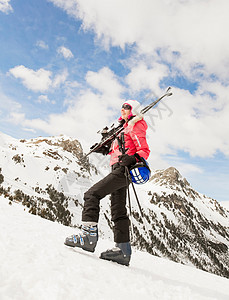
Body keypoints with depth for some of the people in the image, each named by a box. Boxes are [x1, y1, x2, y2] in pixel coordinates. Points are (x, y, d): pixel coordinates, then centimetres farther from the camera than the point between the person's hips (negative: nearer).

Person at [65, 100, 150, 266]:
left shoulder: (135, 126, -2)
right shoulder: (124, 126, 27)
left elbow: (145, 151, -10)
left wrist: (133, 158, -30)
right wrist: (106, 149, 19)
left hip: (123, 170, -10)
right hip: (119, 171, 10)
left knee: (92, 194, -16)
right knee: (118, 211, 7)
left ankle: (89, 236, -19)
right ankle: (123, 251, 11)